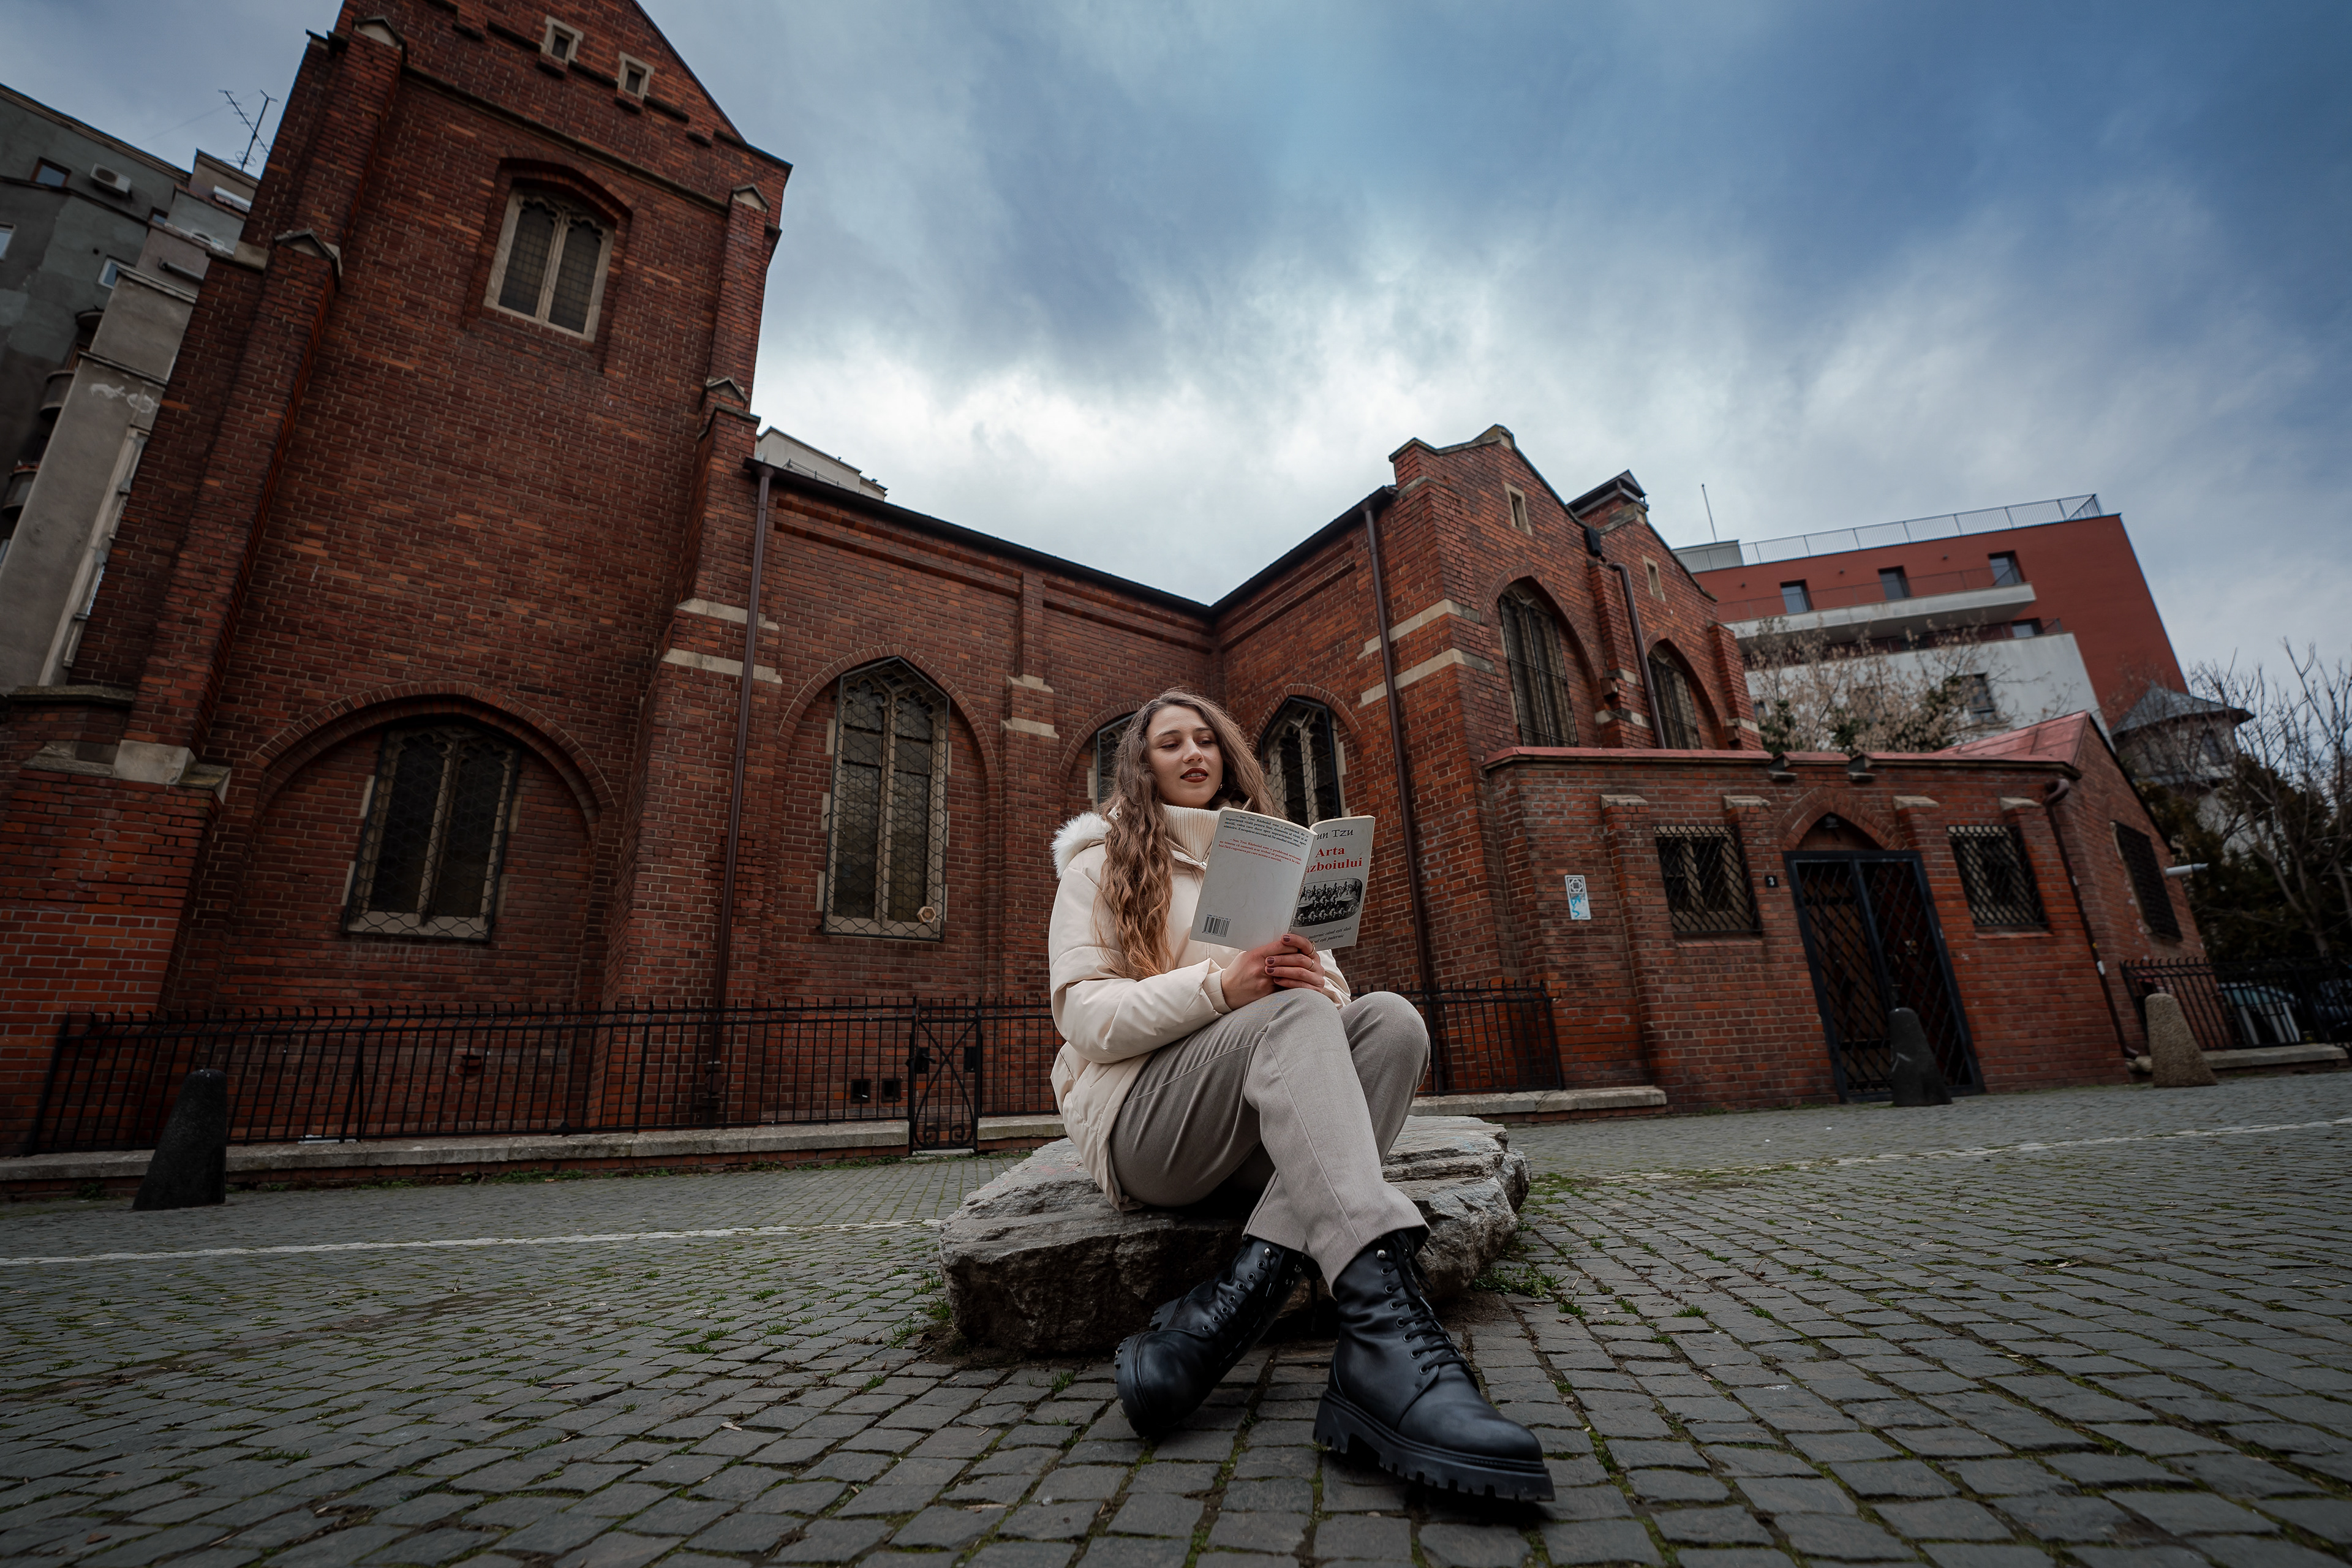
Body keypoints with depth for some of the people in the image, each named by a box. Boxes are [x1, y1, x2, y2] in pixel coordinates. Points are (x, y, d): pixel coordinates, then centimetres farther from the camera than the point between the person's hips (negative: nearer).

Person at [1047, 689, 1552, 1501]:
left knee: (1389, 1017, -23)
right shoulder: (1100, 862, 8)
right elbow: (1082, 1013, -5)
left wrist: (1316, 978, -15)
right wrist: (1220, 986, -21)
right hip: (1137, 1114, -4)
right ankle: (1388, 1327, -46)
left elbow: (1327, 981, 12)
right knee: (1293, 1015, -31)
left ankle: (1237, 1296, -33)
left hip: (1263, 1124, 5)